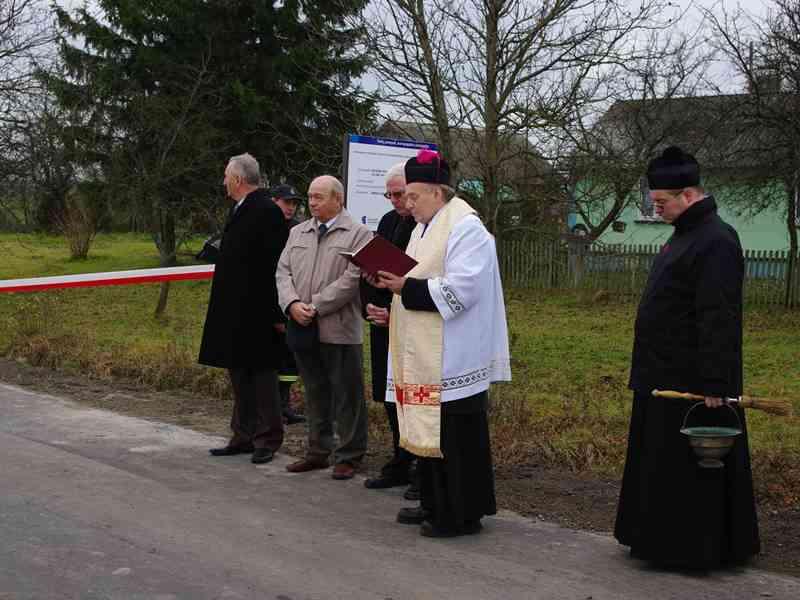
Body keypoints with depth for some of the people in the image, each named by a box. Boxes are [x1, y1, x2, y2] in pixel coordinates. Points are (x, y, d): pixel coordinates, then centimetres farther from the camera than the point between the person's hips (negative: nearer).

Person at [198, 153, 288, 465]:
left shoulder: (267, 212, -15)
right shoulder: (238, 210, 14)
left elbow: (276, 265, -18)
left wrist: (276, 313, -20)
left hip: (257, 312, -9)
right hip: (234, 311, 9)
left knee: (261, 374, 0)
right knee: (239, 375, 13)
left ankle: (267, 439, 9)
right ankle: (243, 436, 21)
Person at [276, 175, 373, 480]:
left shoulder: (358, 234, -5)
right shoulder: (298, 232, 15)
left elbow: (352, 278, -14)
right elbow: (283, 271, 9)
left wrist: (316, 306, -16)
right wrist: (292, 303, -9)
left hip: (338, 328, -6)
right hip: (303, 329, 6)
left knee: (346, 395, 2)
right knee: (315, 393, 15)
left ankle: (349, 456, 12)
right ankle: (317, 451, 25)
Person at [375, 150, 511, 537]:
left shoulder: (465, 227, -14)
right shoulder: (425, 227, 16)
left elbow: (461, 288, -23)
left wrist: (407, 288, -20)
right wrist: (395, 282, 2)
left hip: (453, 356, -9)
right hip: (425, 354, 9)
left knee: (456, 436, -3)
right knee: (429, 429, 13)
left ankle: (463, 513, 5)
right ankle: (435, 504, 24)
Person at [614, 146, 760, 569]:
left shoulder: (716, 242, -19)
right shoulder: (686, 235, 14)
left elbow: (718, 320, -24)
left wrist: (714, 384, -26)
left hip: (692, 384, -10)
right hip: (668, 377, 10)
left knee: (691, 467, -1)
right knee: (662, 464, 16)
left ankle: (694, 549, 9)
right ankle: (666, 540, 27)